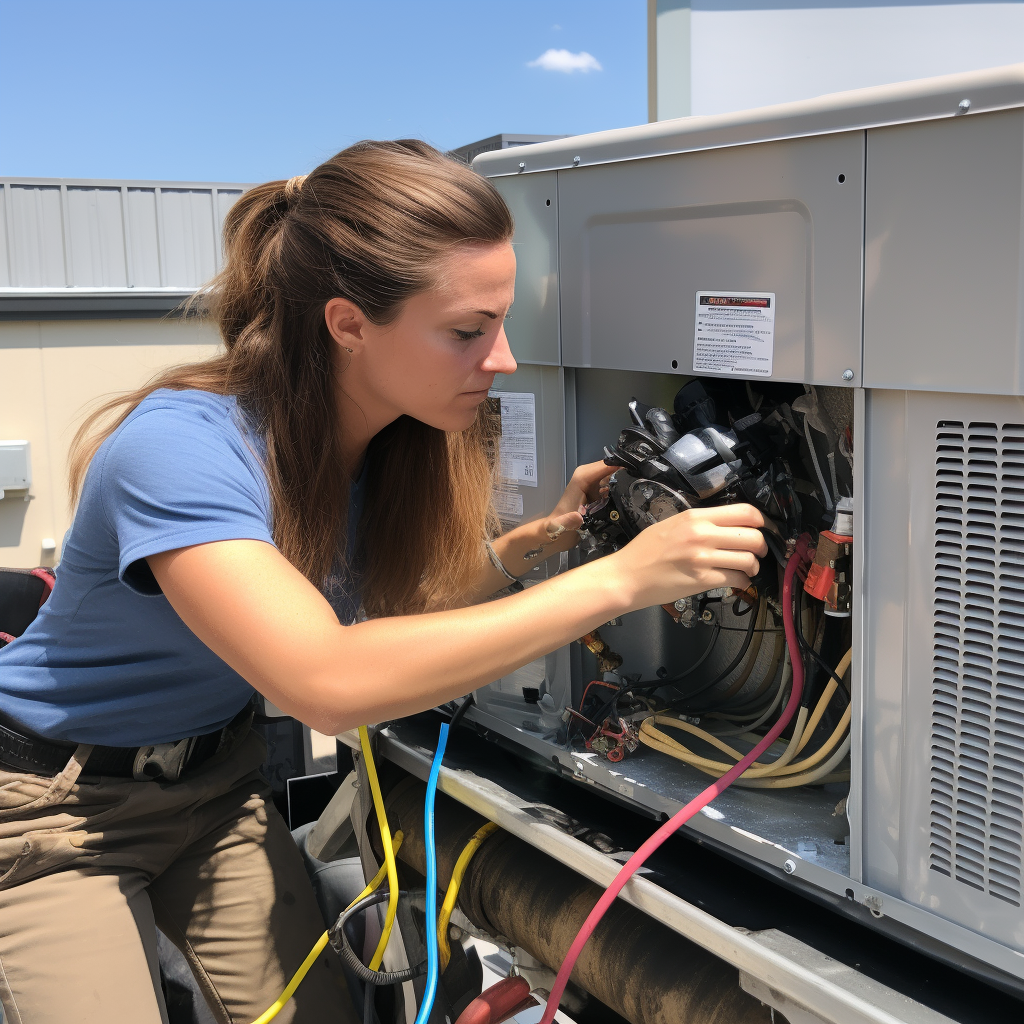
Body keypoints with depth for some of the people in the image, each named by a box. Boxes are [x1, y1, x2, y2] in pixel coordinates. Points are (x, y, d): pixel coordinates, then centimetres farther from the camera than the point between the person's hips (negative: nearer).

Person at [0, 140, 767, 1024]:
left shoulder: (391, 436, -12)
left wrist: (541, 537, -16)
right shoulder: (180, 447, -35)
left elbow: (400, 606, 0)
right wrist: (618, 579, -44)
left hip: (216, 776, 6)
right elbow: (328, 680, -46)